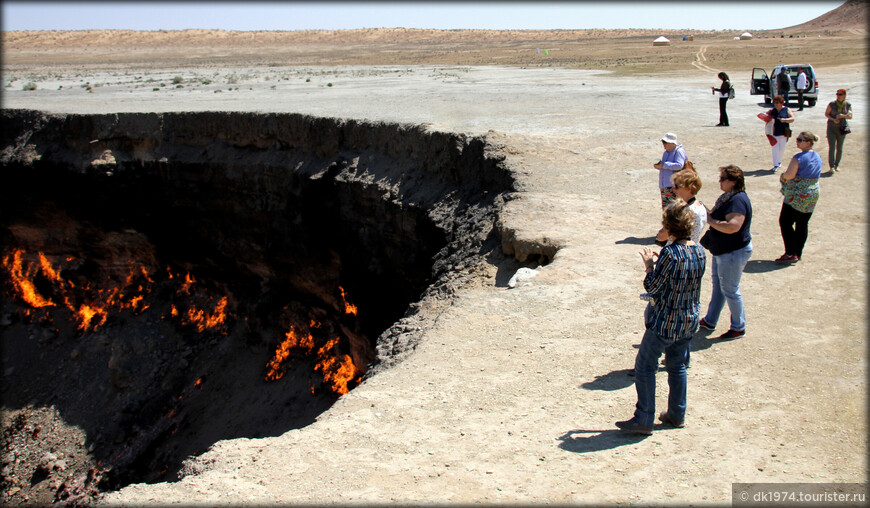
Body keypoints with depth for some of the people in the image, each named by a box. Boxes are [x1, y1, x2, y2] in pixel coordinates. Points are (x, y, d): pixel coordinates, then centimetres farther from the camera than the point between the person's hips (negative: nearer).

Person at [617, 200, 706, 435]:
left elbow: (652, 287, -17)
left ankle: (643, 420, 7)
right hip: (689, 321, 8)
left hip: (665, 322, -7)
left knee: (645, 366, 4)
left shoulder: (670, 253, -23)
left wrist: (649, 265, 0)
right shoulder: (700, 251, -1)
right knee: (677, 365, 21)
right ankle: (677, 414, 30)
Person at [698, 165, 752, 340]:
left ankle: (739, 328, 15)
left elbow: (732, 226, -35)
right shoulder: (728, 197, 8)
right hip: (722, 251, 11)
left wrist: (710, 220, -25)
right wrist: (707, 213, 1)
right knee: (718, 286, 19)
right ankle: (710, 321, 32)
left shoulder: (738, 200, -24)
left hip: (734, 253, -11)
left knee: (730, 290, 1)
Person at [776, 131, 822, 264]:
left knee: (785, 223, -1)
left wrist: (782, 176, -1)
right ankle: (798, 253, 17)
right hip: (813, 195, 8)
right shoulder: (818, 157, 8)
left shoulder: (799, 158, -18)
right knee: (802, 224, 12)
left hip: (796, 197, -8)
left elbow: (789, 175, -22)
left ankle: (790, 254, -6)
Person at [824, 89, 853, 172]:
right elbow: (826, 114, 0)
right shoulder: (832, 104, -6)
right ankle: (831, 166, -10)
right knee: (831, 147, -10)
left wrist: (843, 116, -18)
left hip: (842, 128, 2)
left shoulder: (848, 105, -1)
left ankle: (837, 165, 22)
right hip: (832, 128, -2)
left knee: (839, 148, 9)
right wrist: (833, 119, -16)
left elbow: (850, 117, 3)